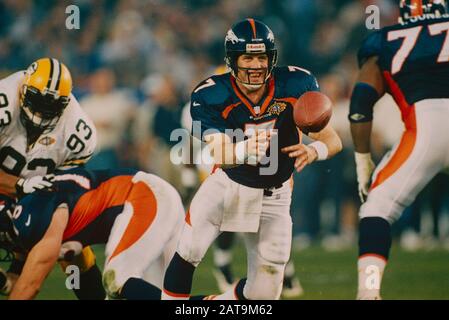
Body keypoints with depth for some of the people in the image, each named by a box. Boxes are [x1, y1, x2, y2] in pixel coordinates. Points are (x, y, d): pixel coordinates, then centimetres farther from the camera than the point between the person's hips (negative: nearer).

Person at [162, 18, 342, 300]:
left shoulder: (295, 85, -18)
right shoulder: (211, 96, -20)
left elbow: (333, 140, -18)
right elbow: (219, 153, -31)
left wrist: (312, 151, -43)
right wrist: (245, 150, -55)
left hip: (272, 196, 1)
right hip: (228, 185, -1)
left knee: (264, 292, 1)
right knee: (189, 252, -22)